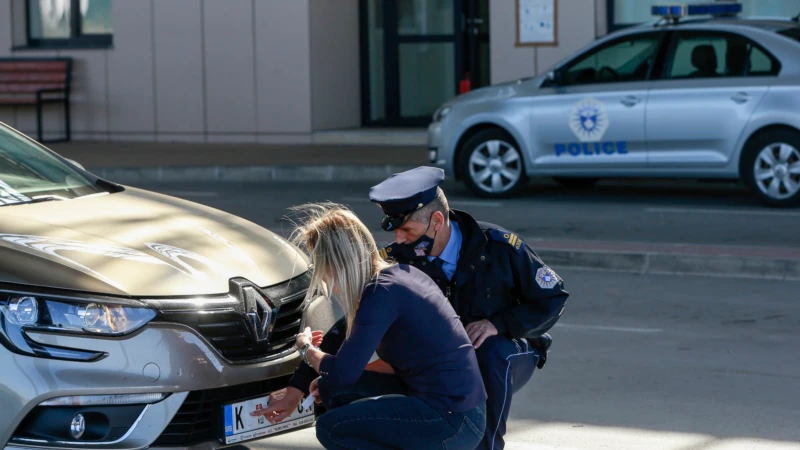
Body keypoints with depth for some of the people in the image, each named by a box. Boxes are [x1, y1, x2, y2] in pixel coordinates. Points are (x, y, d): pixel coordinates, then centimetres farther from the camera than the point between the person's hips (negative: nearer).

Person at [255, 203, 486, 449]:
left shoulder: (383, 293, -18)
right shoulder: (399, 273, 9)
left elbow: (341, 375, -19)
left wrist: (307, 349, 3)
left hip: (454, 421, -9)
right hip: (457, 401, 9)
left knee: (332, 428, -8)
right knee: (332, 391, 11)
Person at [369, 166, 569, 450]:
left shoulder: (499, 246, -19)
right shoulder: (397, 259, -13)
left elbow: (552, 298, -12)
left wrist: (498, 324, -27)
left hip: (508, 357, -3)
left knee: (491, 352, -38)